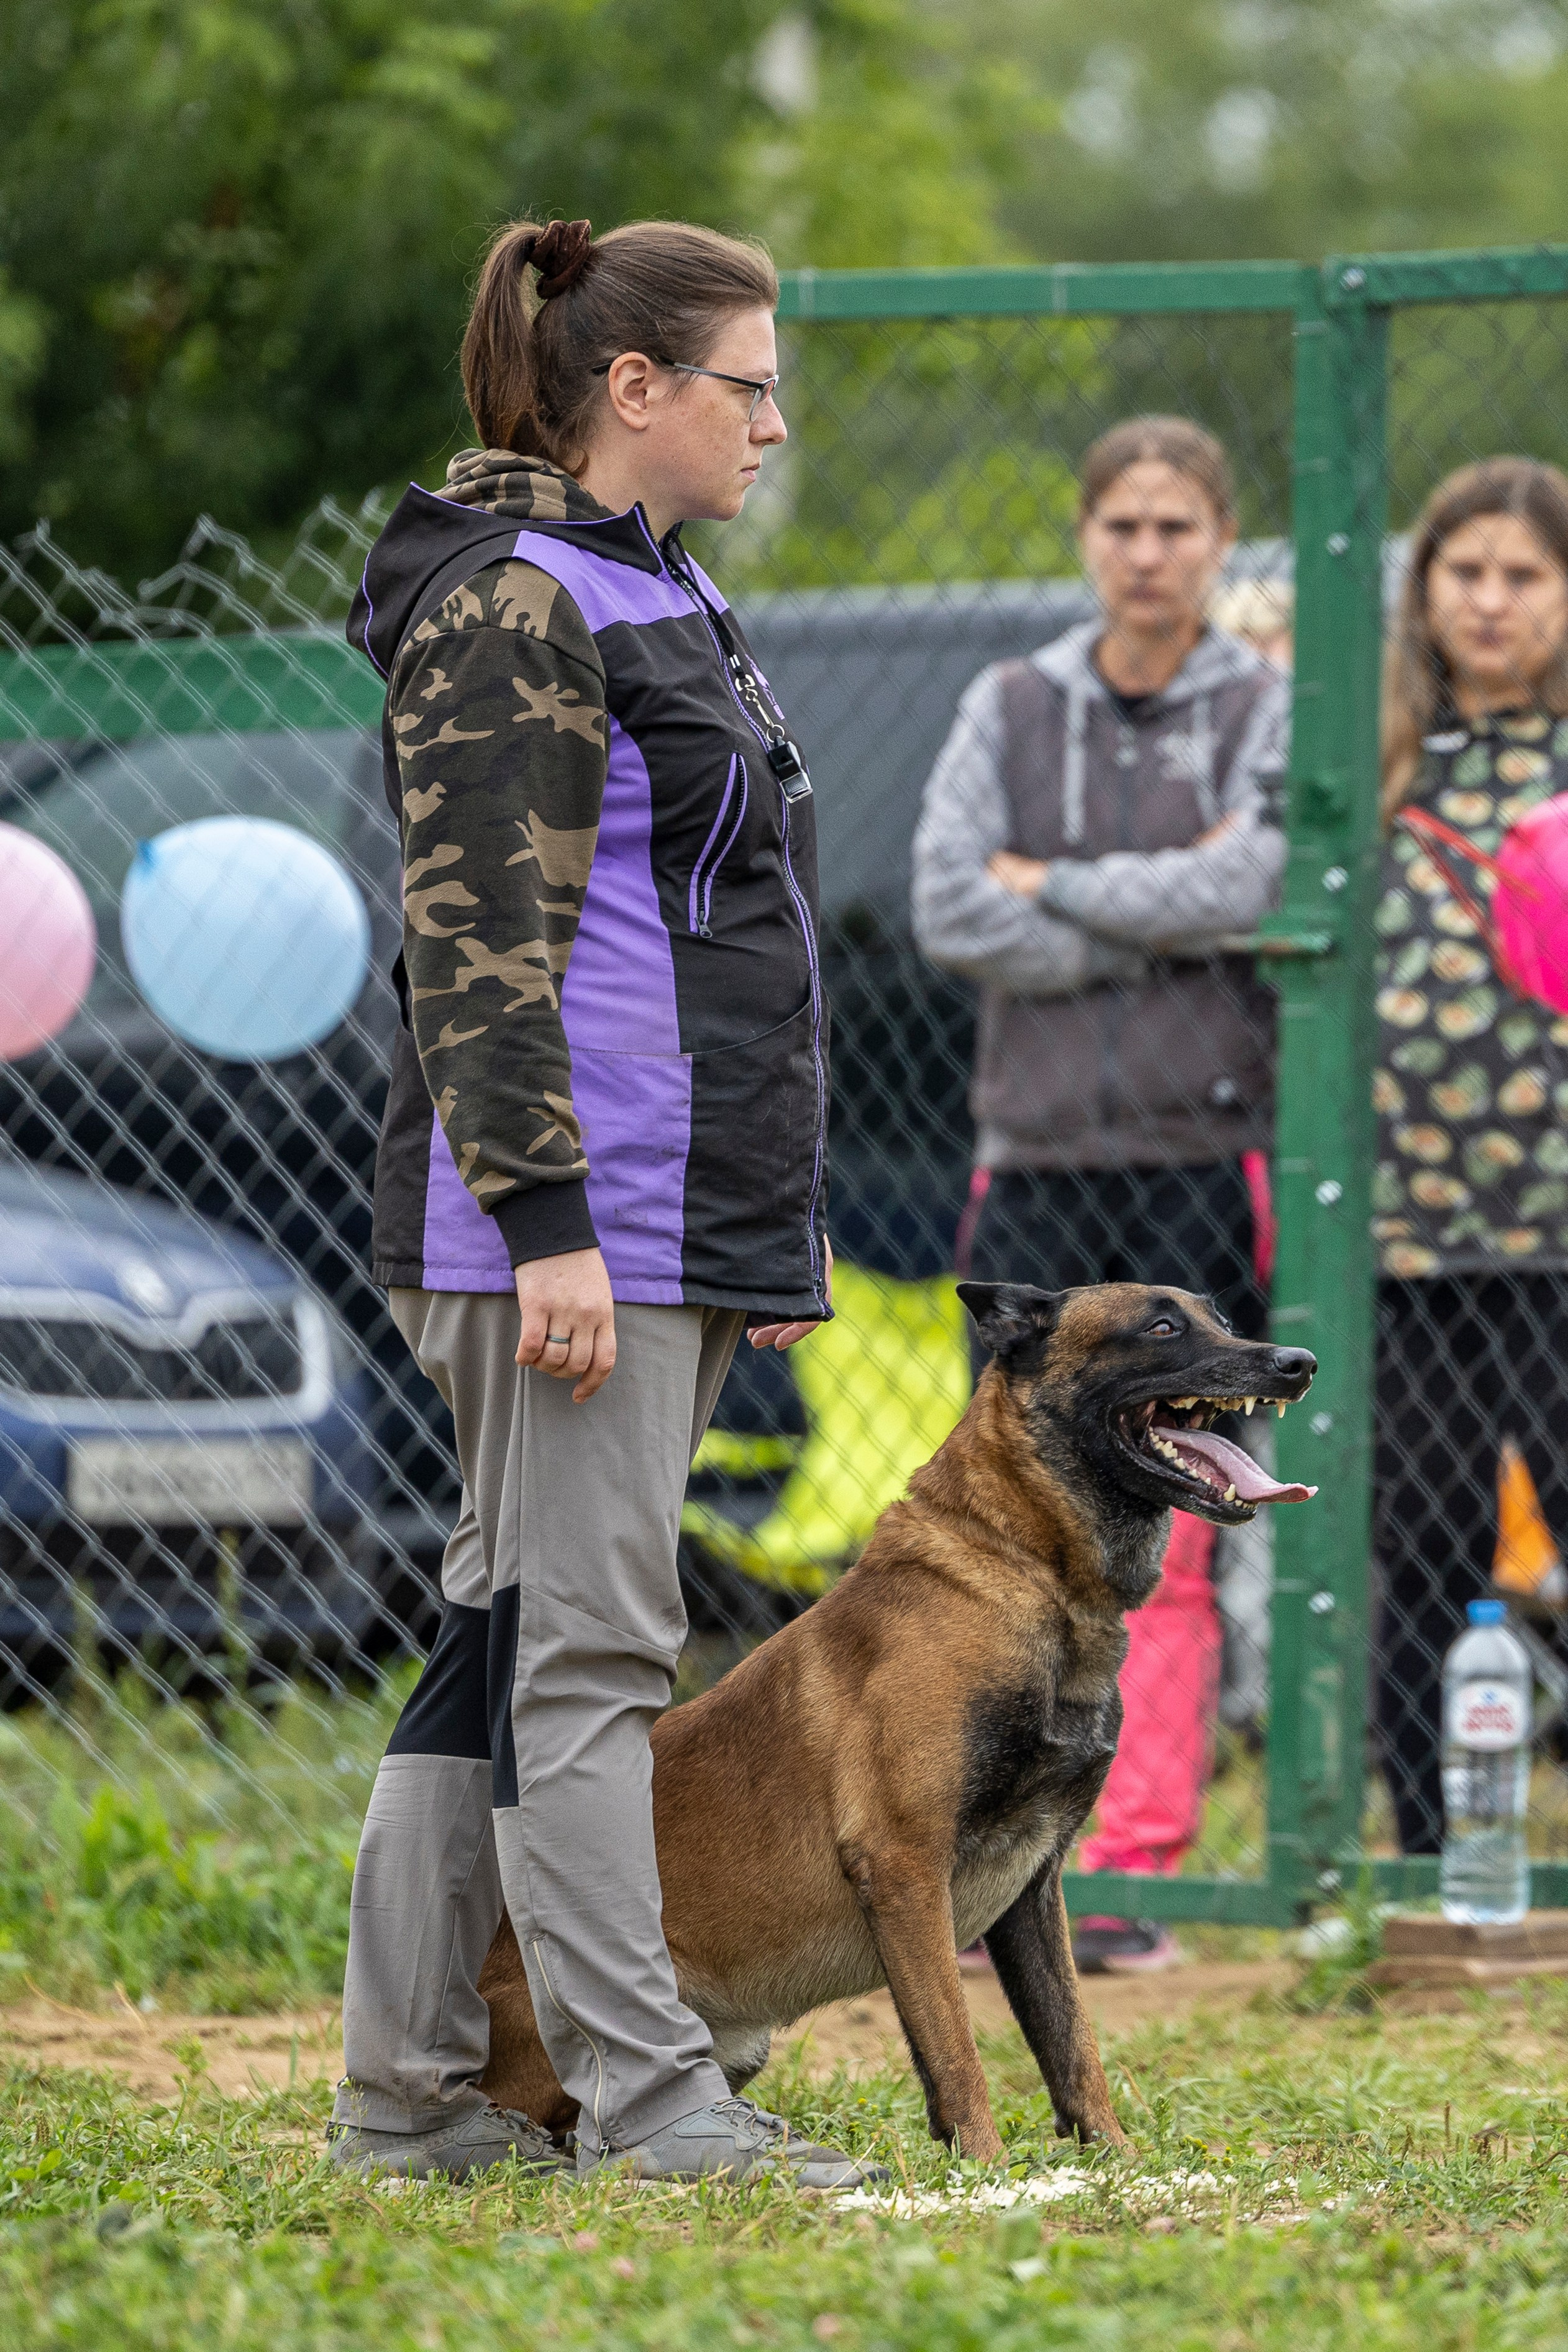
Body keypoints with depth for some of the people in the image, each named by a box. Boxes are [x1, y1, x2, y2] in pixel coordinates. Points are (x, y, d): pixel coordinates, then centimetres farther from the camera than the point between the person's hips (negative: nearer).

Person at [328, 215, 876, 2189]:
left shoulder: (658, 597, 20)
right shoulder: (512, 609, -10)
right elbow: (480, 947, -17)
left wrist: (781, 1217, 24)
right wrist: (546, 1221, -22)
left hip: (680, 1226, 10)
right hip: (573, 1222, -10)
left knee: (504, 1639, 10)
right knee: (583, 1647, -8)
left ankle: (404, 2096, 12)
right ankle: (645, 2100, -8)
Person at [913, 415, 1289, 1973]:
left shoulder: (1267, 714, 6)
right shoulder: (1011, 710, 11)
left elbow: (1253, 886, -12)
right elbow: (949, 912, -3)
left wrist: (1052, 885, -5)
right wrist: (1162, 928, -8)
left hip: (1201, 1156, -2)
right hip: (1037, 1148, 2)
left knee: (1172, 1543, -4)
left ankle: (1137, 1872, -3)